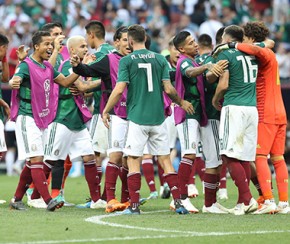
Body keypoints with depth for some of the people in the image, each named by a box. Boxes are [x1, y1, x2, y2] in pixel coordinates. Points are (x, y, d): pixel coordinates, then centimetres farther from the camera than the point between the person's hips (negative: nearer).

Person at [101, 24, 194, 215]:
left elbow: (119, 90, -10)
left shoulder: (127, 61, -4)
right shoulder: (160, 59, 5)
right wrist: (181, 102, 20)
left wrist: (106, 111, 2)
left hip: (137, 118, -3)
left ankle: (134, 205, -2)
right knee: (165, 160, 8)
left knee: (134, 160, 2)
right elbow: (168, 89, 2)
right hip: (158, 118, 3)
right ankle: (178, 203, 3)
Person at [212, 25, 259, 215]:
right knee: (244, 158, 9)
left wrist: (215, 100, 8)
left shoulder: (225, 54, -3)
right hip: (252, 108, 7)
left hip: (234, 108, -7)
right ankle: (243, 201, 7)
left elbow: (223, 85, -9)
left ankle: (247, 198, -17)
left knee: (229, 156, -7)